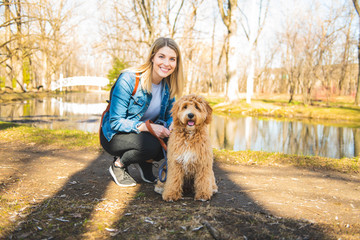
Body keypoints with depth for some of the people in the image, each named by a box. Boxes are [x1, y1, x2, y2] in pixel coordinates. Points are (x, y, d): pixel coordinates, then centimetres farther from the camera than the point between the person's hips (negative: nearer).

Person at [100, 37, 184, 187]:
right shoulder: (128, 80, -25)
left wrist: (172, 126, -21)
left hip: (145, 133, 5)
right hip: (114, 135, -5)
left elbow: (169, 115, 4)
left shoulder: (169, 84, -6)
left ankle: (145, 163, 6)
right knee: (150, 144, -34)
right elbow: (115, 122, -24)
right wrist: (149, 127, -35)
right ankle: (118, 165, -4)